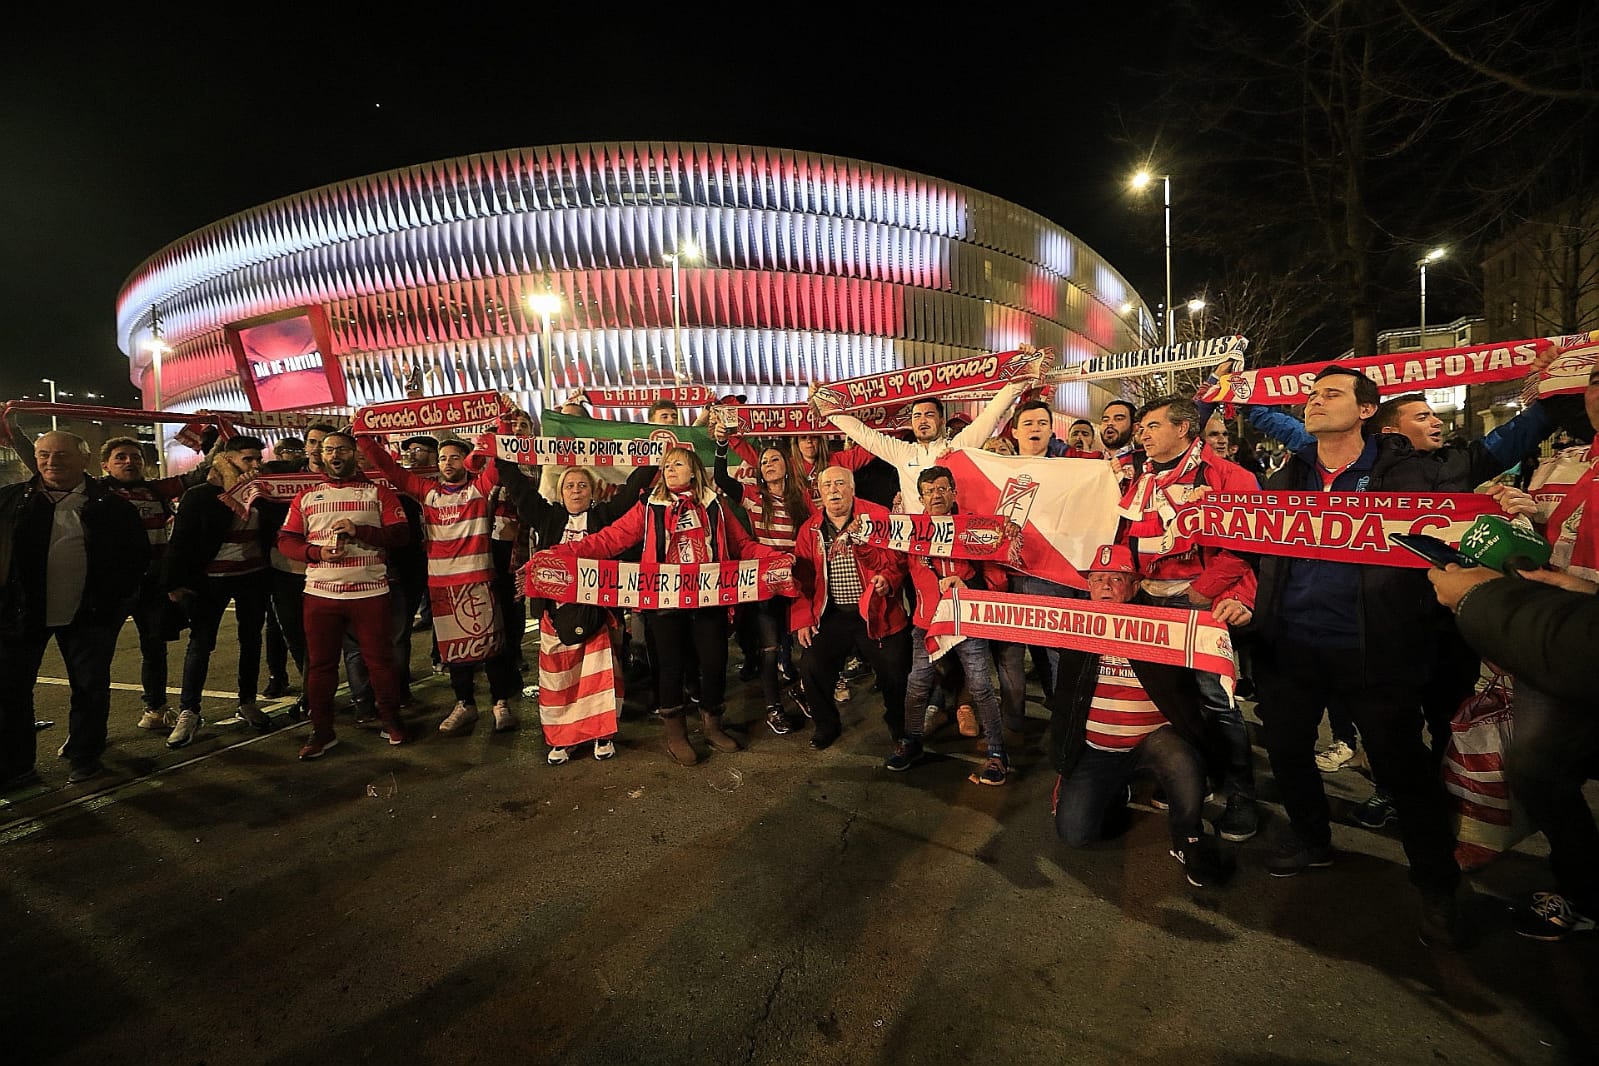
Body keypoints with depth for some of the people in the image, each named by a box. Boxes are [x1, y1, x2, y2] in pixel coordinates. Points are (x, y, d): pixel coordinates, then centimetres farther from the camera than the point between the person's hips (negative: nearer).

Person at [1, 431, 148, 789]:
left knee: (90, 687, 8)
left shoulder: (110, 504, -1)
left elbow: (138, 553, 4)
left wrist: (116, 597, -2)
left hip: (88, 614, -1)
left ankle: (84, 756, 23)